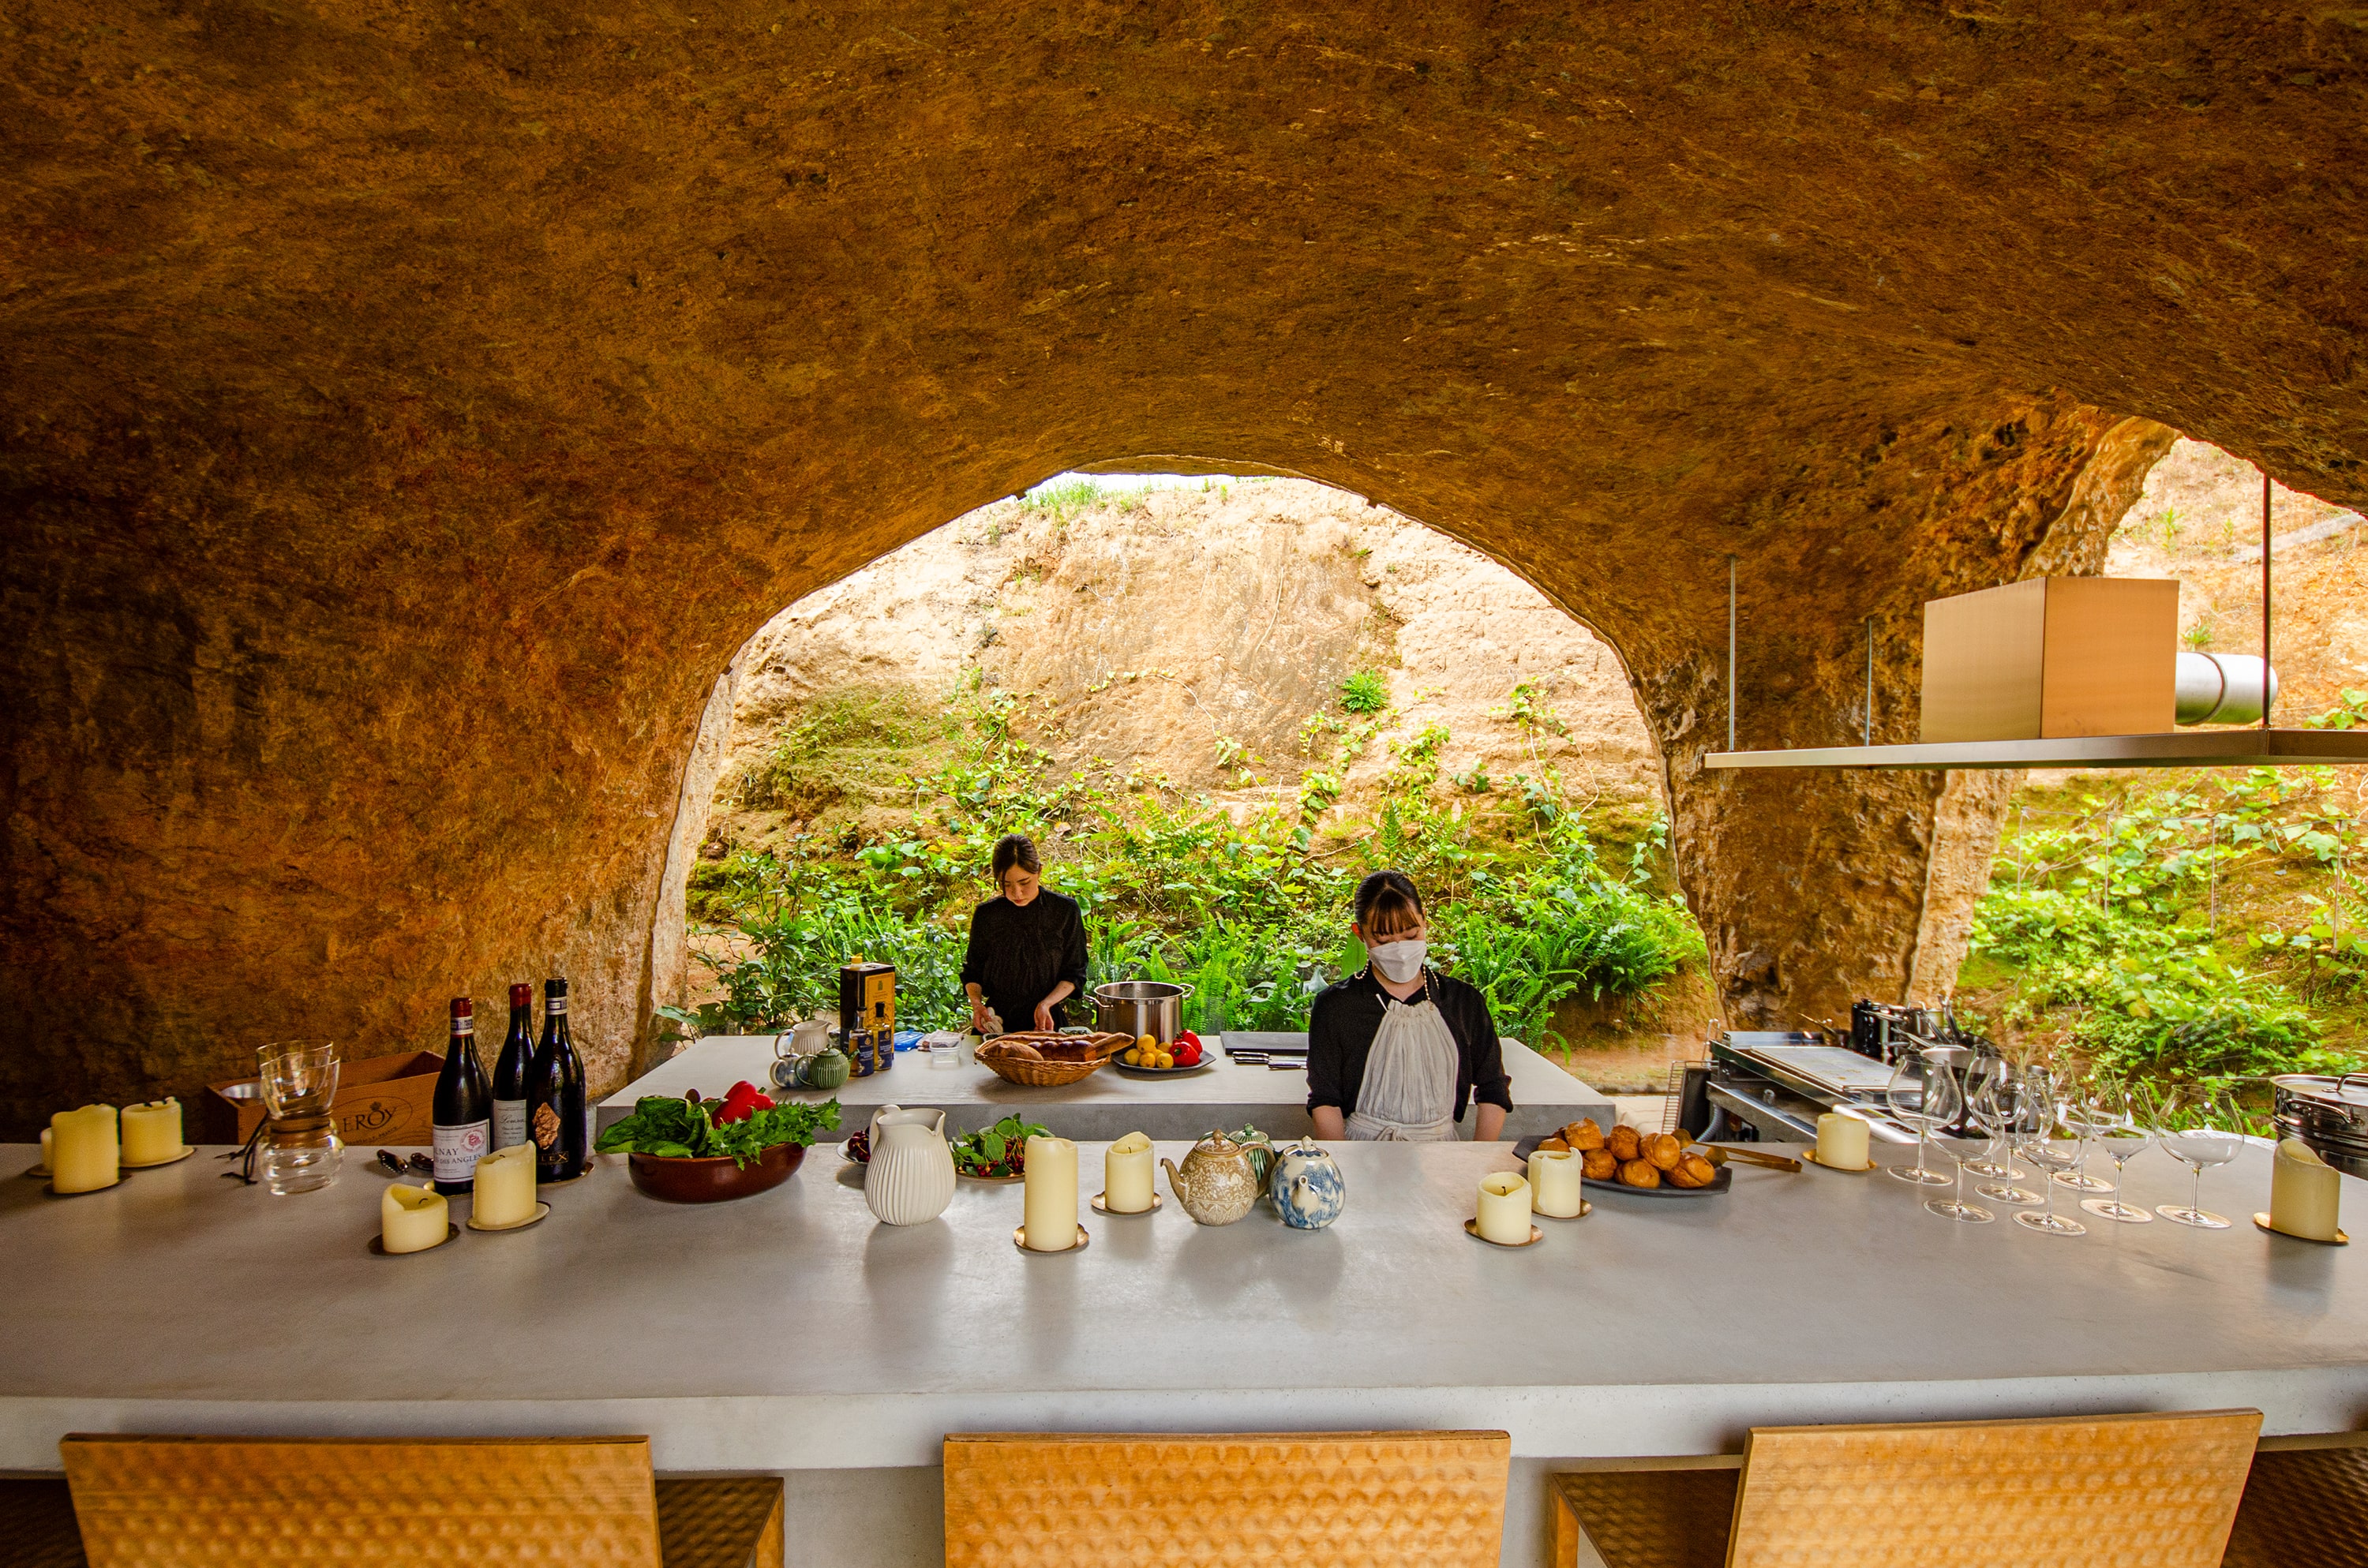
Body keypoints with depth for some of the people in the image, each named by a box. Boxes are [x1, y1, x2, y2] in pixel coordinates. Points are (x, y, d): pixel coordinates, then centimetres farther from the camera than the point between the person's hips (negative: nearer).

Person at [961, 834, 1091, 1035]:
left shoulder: (1065, 910, 0)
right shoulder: (986, 915, 4)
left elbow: (1074, 973, 7)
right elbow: (972, 970, 15)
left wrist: (1046, 1004, -9)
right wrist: (976, 1003, -5)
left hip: (1045, 1022, -1)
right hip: (995, 1022, 1)